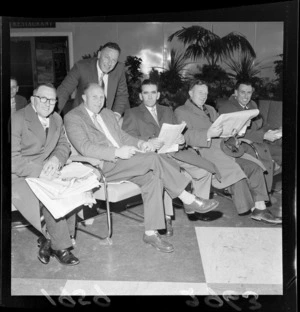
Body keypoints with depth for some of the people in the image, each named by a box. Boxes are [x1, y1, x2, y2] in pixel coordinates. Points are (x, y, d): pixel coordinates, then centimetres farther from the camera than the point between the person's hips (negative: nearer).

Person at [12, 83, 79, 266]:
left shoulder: (56, 119, 12)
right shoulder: (17, 120, -9)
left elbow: (64, 145, 15)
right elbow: (13, 158, -15)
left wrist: (56, 159, -9)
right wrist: (38, 172, -26)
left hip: (46, 173, 6)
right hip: (20, 177, -6)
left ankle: (48, 241, -10)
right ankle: (61, 247, -16)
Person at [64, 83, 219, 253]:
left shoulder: (107, 113, 24)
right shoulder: (73, 117, 0)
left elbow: (123, 136, 23)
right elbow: (85, 148, -14)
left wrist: (139, 143, 0)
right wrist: (117, 152, -25)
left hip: (122, 161, 7)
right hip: (103, 166, -7)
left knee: (153, 177, -21)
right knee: (153, 158, -24)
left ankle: (151, 232, -19)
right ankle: (189, 200, -17)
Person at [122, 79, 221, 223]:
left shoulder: (167, 111, 28)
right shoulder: (132, 114, 14)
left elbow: (178, 133, 19)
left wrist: (181, 139, -8)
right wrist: (148, 142, -23)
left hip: (174, 152, 4)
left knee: (205, 170, -15)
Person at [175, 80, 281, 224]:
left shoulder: (210, 109, 29)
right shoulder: (181, 111, 5)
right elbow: (186, 136, -11)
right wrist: (208, 134, -27)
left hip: (224, 153, 8)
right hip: (204, 155, -8)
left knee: (255, 168, -7)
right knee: (235, 170, -28)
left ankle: (260, 208, -10)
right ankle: (248, 210, -21)